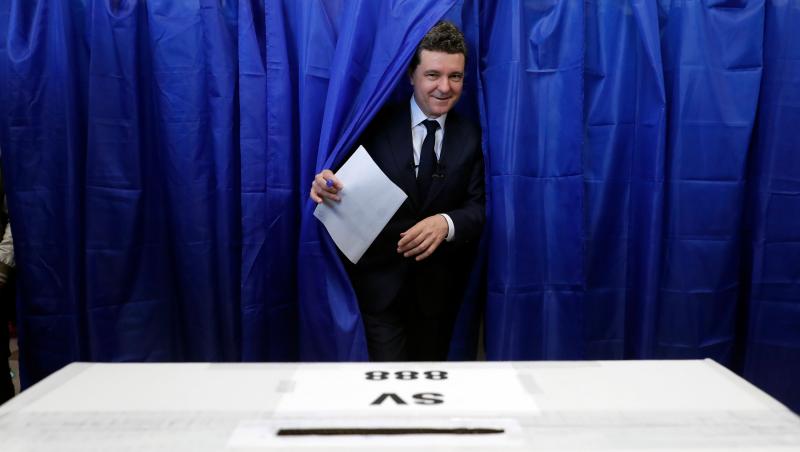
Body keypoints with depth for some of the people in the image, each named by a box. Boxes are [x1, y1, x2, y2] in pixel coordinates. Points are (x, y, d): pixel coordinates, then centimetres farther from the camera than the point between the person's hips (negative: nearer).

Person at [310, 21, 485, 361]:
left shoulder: (472, 137, -1)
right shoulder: (377, 124, -6)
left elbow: (479, 206, -6)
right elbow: (352, 186, -6)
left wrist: (447, 222, -27)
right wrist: (327, 184, -30)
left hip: (439, 285, 3)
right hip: (380, 281, -3)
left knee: (430, 366, 22)